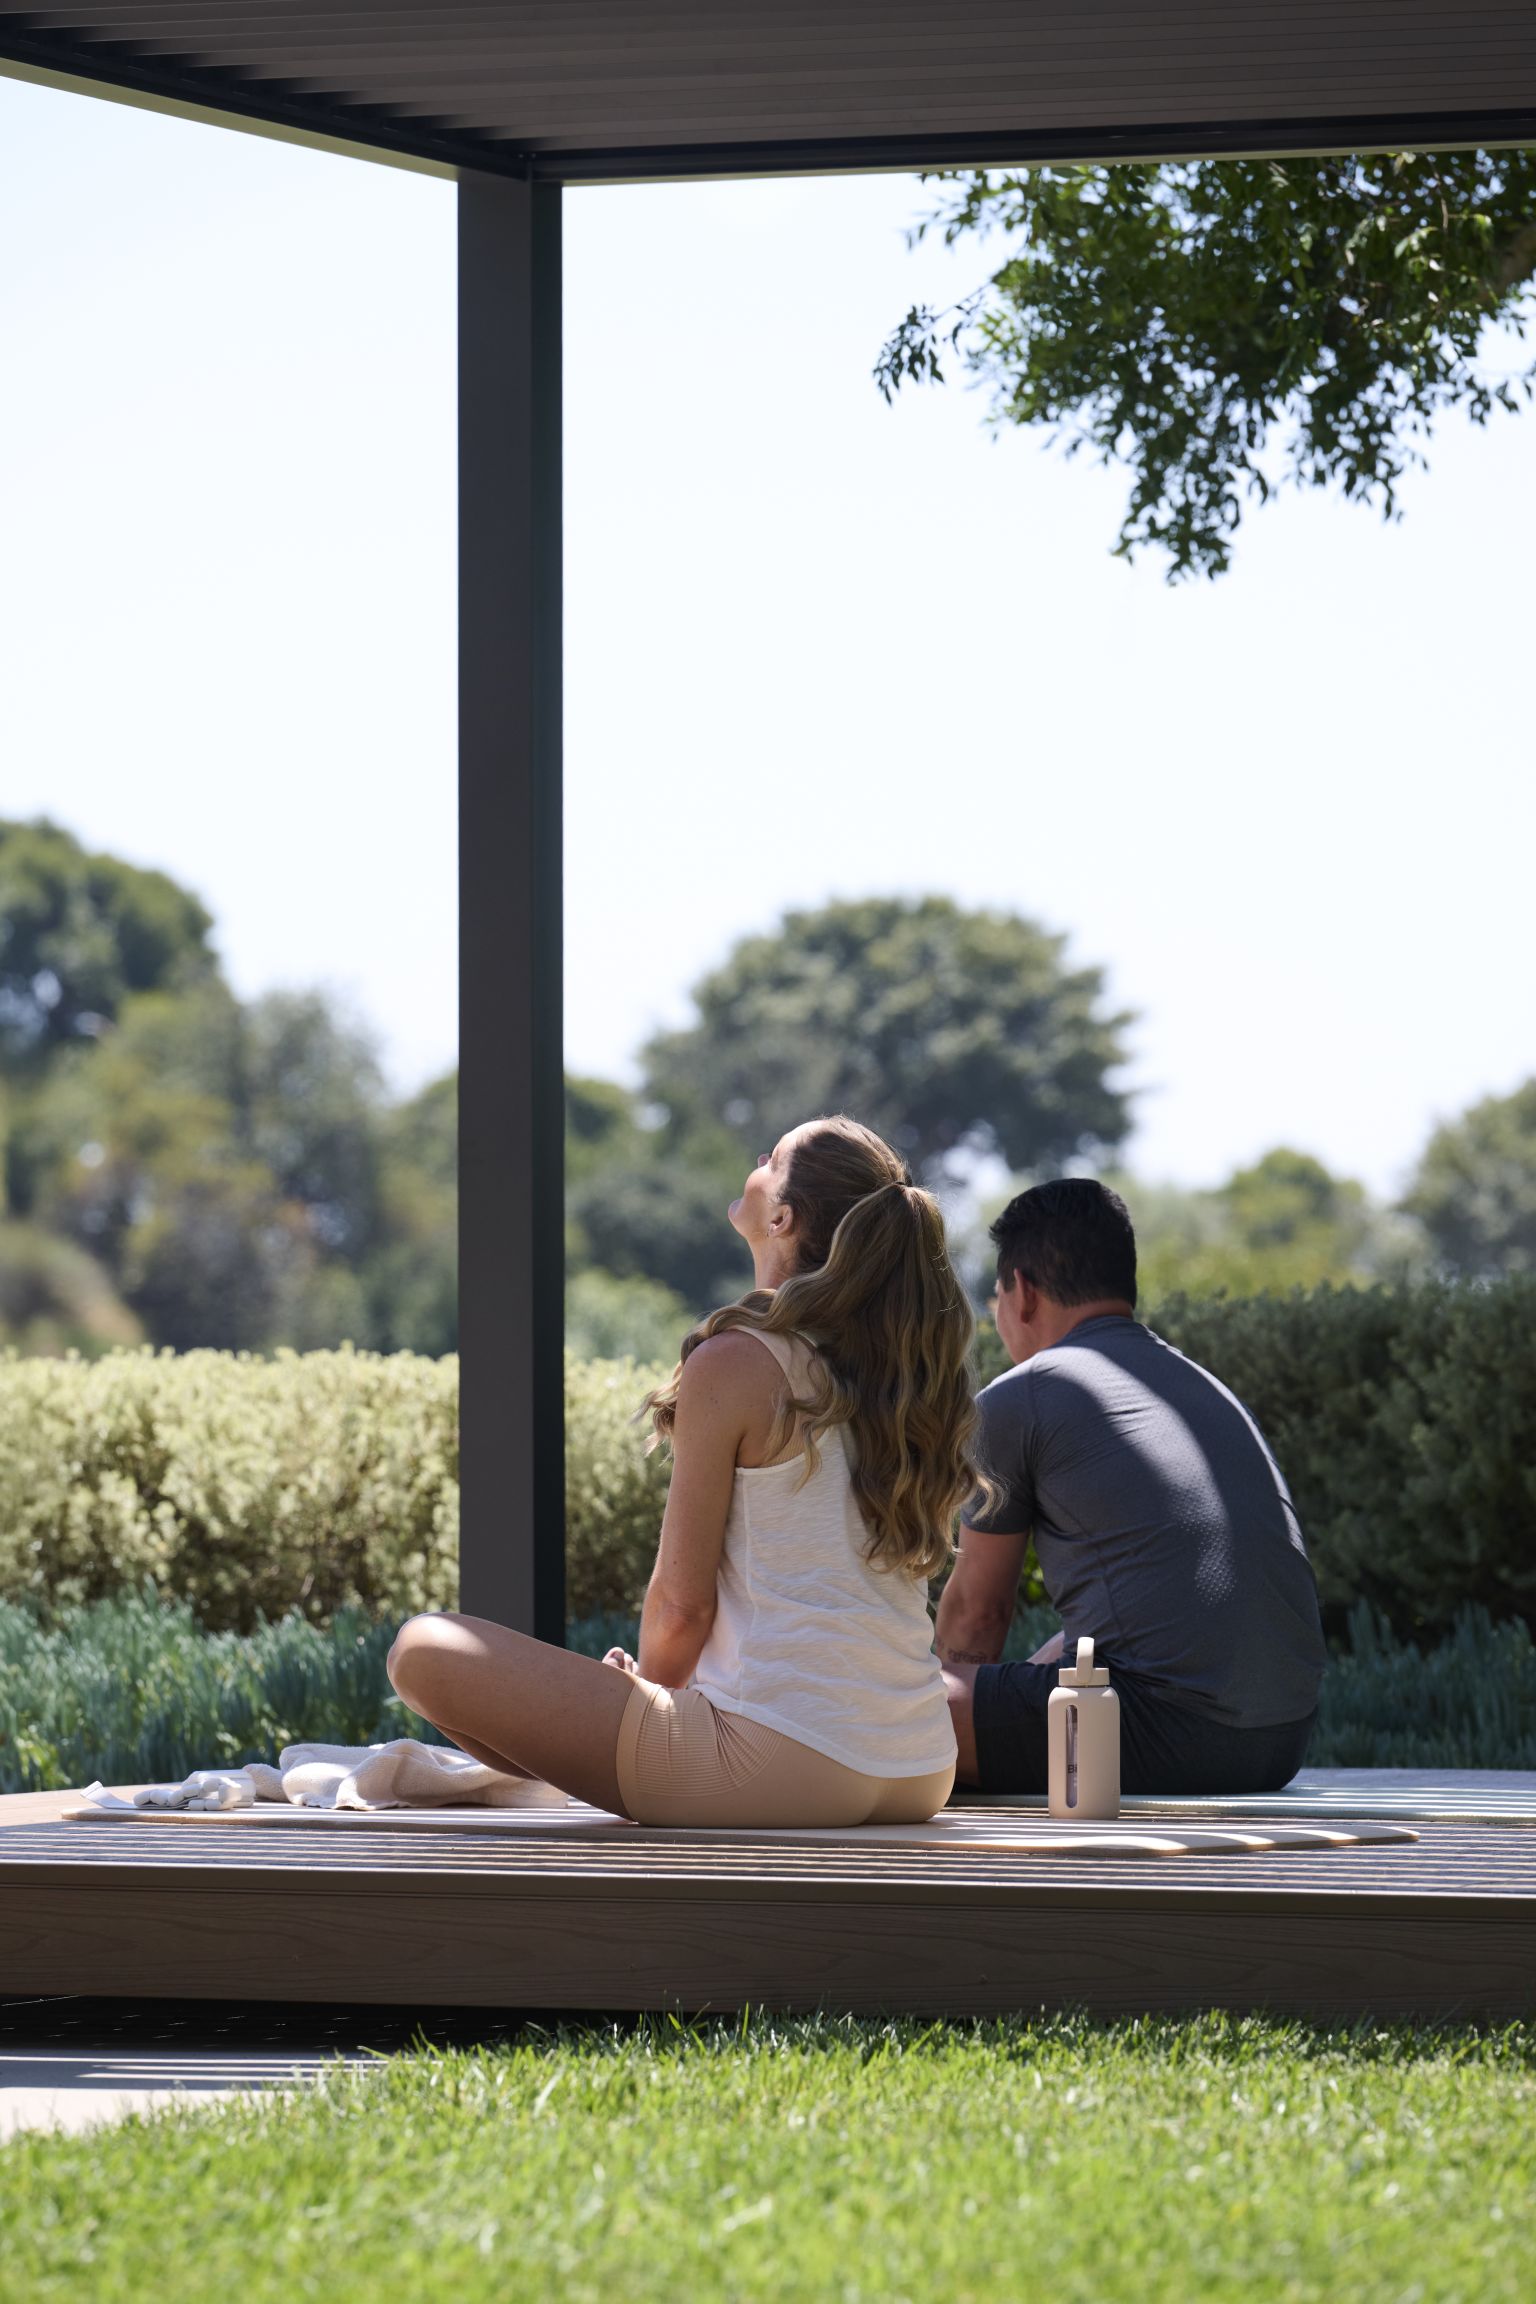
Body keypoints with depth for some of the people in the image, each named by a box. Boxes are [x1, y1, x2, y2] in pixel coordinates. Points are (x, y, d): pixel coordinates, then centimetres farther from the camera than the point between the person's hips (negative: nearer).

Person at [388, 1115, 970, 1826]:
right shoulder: (911, 1372, 10)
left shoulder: (732, 1364, -10)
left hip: (784, 1766, -8)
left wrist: (647, 1688, 14)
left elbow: (682, 1601, -9)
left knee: (425, 1651, -4)